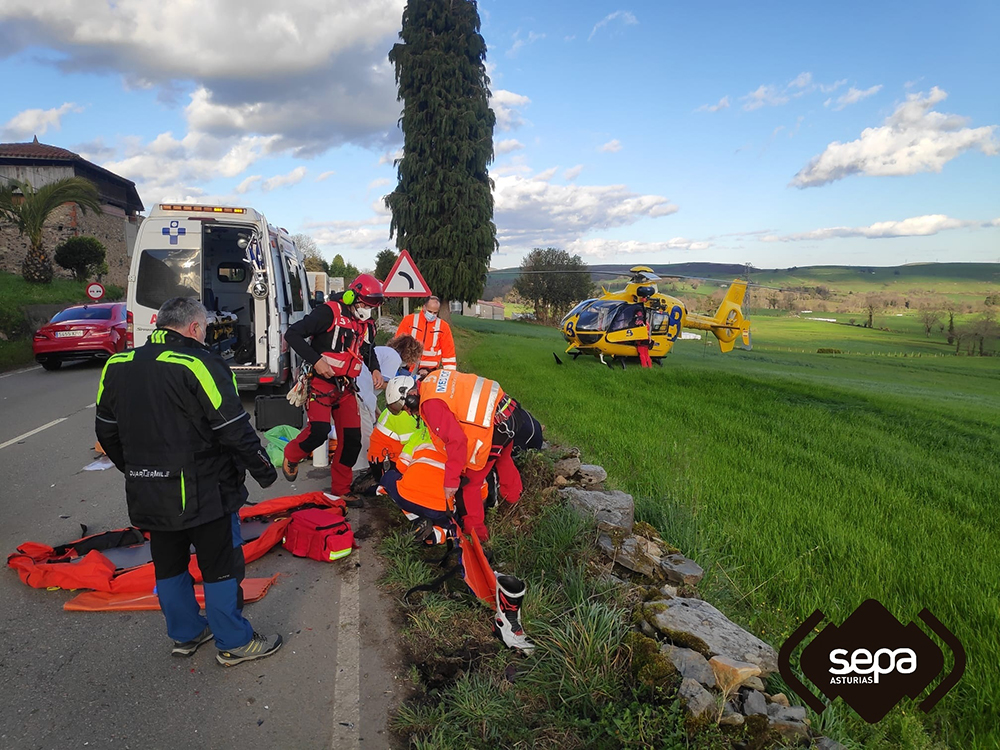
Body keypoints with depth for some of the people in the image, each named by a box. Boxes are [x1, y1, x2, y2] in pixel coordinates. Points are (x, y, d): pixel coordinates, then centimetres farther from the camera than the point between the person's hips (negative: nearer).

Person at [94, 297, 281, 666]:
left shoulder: (117, 366, 4)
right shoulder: (199, 364, -18)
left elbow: (106, 431, 14)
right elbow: (235, 430, -18)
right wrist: (264, 471, -5)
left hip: (147, 495, 7)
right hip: (202, 493, -6)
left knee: (169, 566, 21)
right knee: (220, 566, 7)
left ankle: (186, 633, 37)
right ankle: (234, 642, 20)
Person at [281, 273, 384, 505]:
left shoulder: (366, 325, 9)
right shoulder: (329, 312, -13)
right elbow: (292, 334, -18)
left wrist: (375, 369, 8)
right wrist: (316, 360, -25)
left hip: (345, 387, 7)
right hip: (321, 381, -7)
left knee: (352, 438, 3)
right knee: (319, 430, -23)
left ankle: (341, 489, 19)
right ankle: (291, 455, 12)